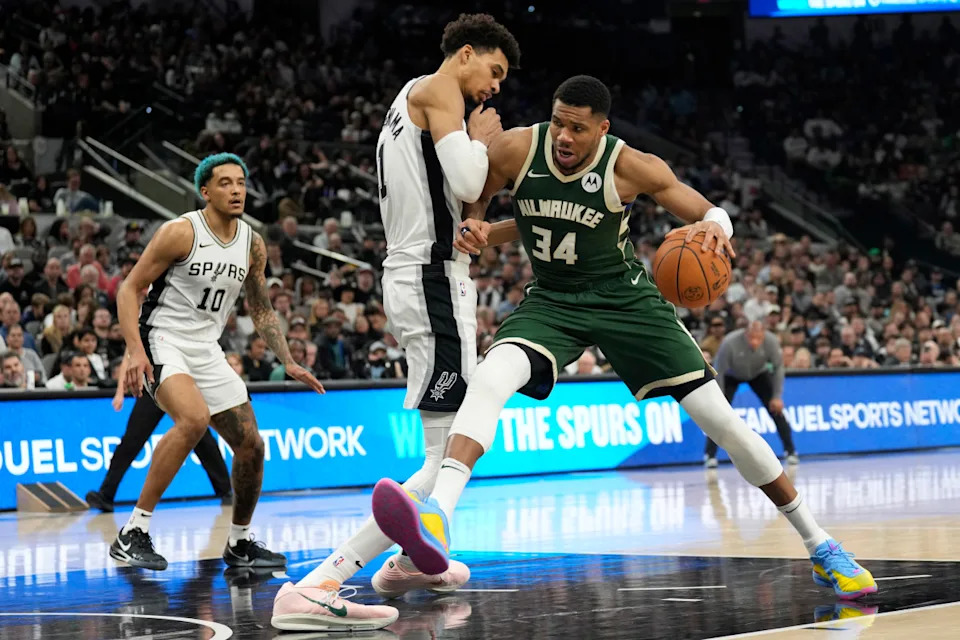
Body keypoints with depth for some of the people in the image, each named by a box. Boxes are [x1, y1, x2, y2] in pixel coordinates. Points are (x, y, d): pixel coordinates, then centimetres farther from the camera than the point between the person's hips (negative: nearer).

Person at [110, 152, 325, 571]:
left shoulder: (252, 244, 7)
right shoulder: (181, 233, -13)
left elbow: (260, 309, 19)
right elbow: (129, 288, -11)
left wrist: (289, 363, 12)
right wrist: (135, 350, -23)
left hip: (207, 351, 7)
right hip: (163, 342, -7)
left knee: (251, 446, 5)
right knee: (194, 420, -33)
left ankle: (239, 544, 26)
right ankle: (134, 533, -27)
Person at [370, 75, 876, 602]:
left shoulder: (629, 167, -19)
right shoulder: (517, 149, -14)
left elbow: (711, 212, -9)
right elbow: (473, 200, 4)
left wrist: (714, 227, -34)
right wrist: (474, 228, -20)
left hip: (623, 298, -1)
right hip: (552, 301, 1)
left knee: (721, 419, -6)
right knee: (490, 377, -31)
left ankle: (819, 546, 8)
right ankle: (436, 520, -47)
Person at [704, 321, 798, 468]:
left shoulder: (771, 341, -32)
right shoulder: (730, 343, -39)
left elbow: (778, 367, -15)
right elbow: (718, 372, -27)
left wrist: (777, 397, -14)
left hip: (759, 373, 2)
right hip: (731, 376, -2)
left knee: (776, 410, -5)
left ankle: (790, 451, 7)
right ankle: (710, 455, -7)